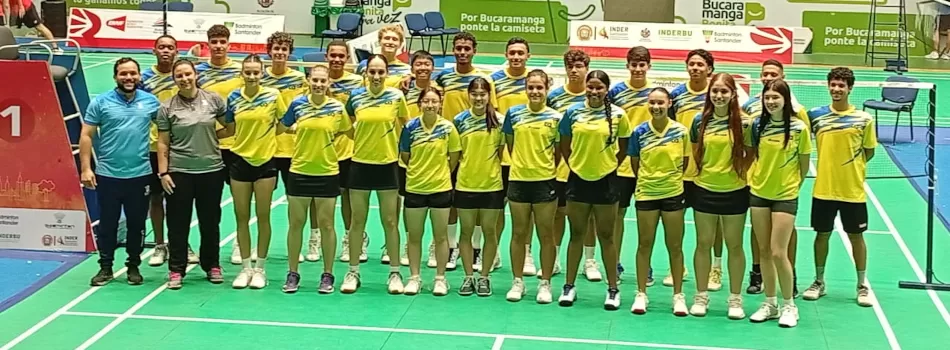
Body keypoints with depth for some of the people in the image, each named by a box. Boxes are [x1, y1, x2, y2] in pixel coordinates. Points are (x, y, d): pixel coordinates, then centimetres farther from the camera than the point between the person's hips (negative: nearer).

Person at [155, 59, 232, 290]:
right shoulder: (167, 108, -1)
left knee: (210, 221, 11)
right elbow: (163, 144, 0)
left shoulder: (213, 100, 1)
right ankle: (176, 270, 13)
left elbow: (230, 128, 8)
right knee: (178, 223, 3)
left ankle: (212, 265, 25)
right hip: (179, 172, -1)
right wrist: (163, 173, -5)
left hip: (211, 170, 1)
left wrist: (209, 136, 1)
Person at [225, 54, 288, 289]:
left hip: (265, 161, -2)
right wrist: (247, 137, -2)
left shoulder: (273, 95, -6)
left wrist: (265, 136, -2)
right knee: (241, 217, 7)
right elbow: (229, 127, 10)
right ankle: (245, 267, 17)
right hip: (240, 161, 2)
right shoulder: (233, 98, -1)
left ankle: (260, 268, 16)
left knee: (263, 216, 5)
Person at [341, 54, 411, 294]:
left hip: (387, 164, -1)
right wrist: (363, 140, 2)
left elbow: (404, 125, 9)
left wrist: (391, 142, 2)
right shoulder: (355, 97, -3)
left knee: (390, 222, 7)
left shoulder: (396, 96, -6)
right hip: (360, 164, 1)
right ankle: (353, 272, 18)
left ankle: (395, 273, 17)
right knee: (357, 221, 8)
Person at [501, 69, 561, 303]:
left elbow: (559, 150, 4)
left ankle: (545, 284, 15)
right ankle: (518, 282, 19)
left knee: (546, 234, 5)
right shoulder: (513, 114, 1)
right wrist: (521, 163, 9)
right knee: (518, 233, 9)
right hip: (518, 180, 1)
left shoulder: (555, 117, -3)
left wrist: (547, 168, 2)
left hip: (545, 181, -1)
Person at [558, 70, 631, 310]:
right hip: (578, 179, 1)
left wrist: (609, 165, 2)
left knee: (606, 236, 6)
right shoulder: (573, 112, -2)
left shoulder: (618, 115, -5)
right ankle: (569, 286, 18)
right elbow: (564, 145, 9)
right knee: (576, 234, 10)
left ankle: (613, 289, 15)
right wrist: (575, 164, 3)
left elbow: (623, 146, 5)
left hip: (605, 180, -1)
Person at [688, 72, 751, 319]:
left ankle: (735, 298, 17)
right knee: (703, 244, 8)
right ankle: (701, 296, 19)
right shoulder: (700, 121, -1)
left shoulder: (743, 122, -7)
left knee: (734, 246, 7)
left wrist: (739, 171, -6)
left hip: (735, 191, -2)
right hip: (705, 190, 2)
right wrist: (706, 169, 4)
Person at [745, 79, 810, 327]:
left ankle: (789, 305, 11)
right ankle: (770, 304, 21)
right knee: (764, 251, 9)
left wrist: (792, 184, 3)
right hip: (758, 193, 4)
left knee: (778, 253, -6)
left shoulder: (799, 128, -9)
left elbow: (804, 164, 0)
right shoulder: (757, 125, -1)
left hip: (785, 196, -4)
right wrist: (757, 175, 0)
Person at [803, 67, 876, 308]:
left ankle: (862, 285, 21)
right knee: (822, 234, 11)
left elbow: (869, 151, 6)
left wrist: (853, 166, -5)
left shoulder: (863, 119, -4)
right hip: (823, 189, 1)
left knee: (856, 236, 9)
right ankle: (819, 282, 26)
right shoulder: (816, 115, -2)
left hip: (853, 190, -1)